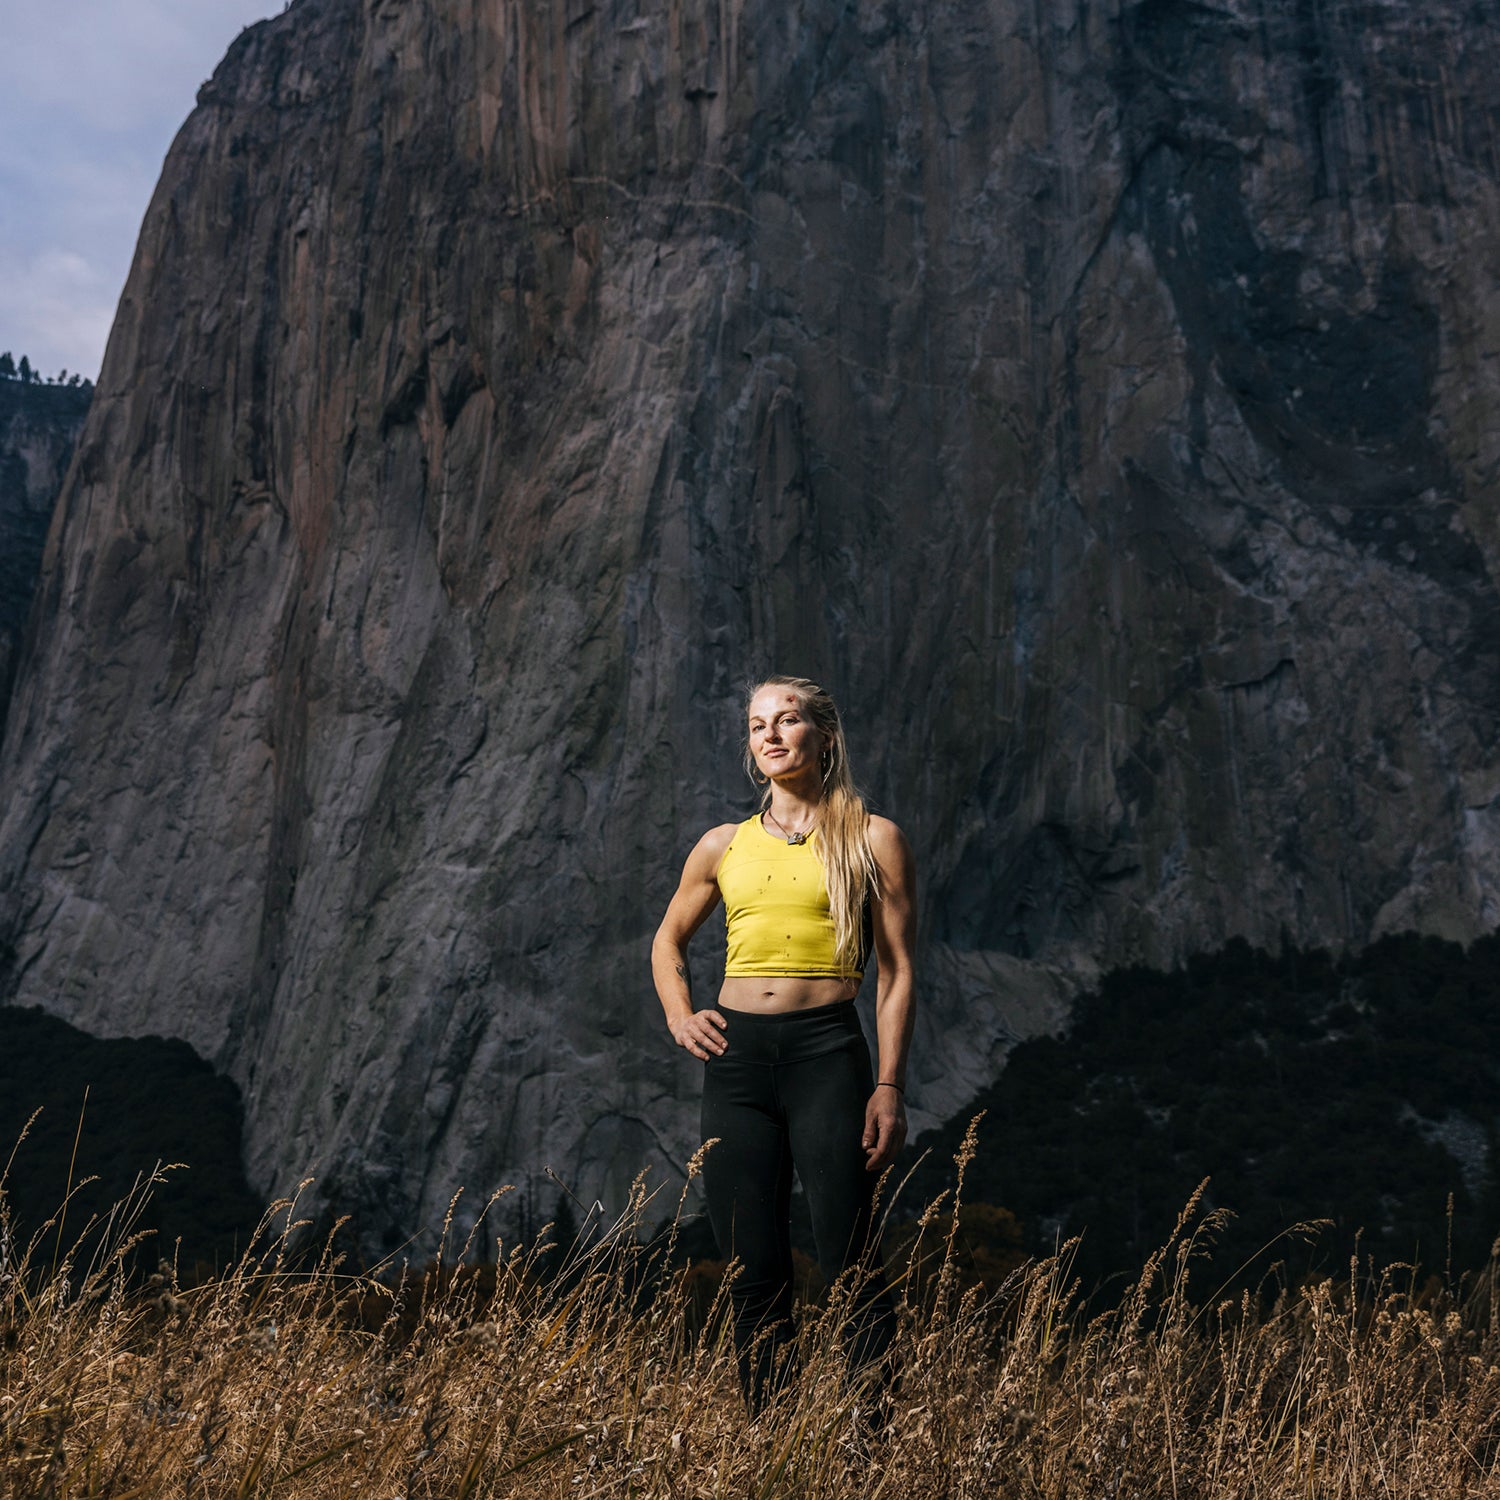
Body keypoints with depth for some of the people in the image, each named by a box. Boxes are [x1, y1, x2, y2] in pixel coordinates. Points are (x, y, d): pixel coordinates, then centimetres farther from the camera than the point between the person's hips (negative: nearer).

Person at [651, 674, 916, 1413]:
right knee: (753, 1271, 6)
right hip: (734, 1055, 4)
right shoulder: (724, 846, 13)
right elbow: (669, 939, 27)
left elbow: (896, 971, 1)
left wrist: (890, 1086, -7)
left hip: (826, 1051, -3)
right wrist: (679, 1015, 9)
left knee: (849, 1264, -8)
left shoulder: (871, 839, 5)